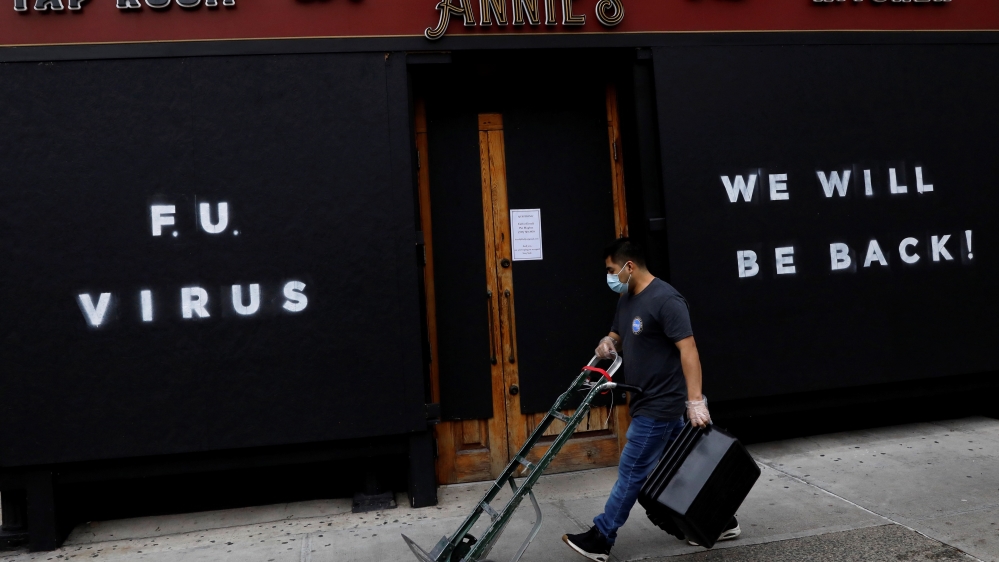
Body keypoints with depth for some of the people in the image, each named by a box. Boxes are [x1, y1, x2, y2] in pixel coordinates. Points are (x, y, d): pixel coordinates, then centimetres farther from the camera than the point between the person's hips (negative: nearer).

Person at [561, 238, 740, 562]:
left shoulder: (665, 299, -20)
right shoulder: (627, 299, 10)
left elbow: (688, 349, -24)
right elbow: (618, 337, 23)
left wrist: (695, 400, -29)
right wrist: (608, 344, -2)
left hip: (660, 404, -10)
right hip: (650, 401, 10)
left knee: (632, 472, -2)